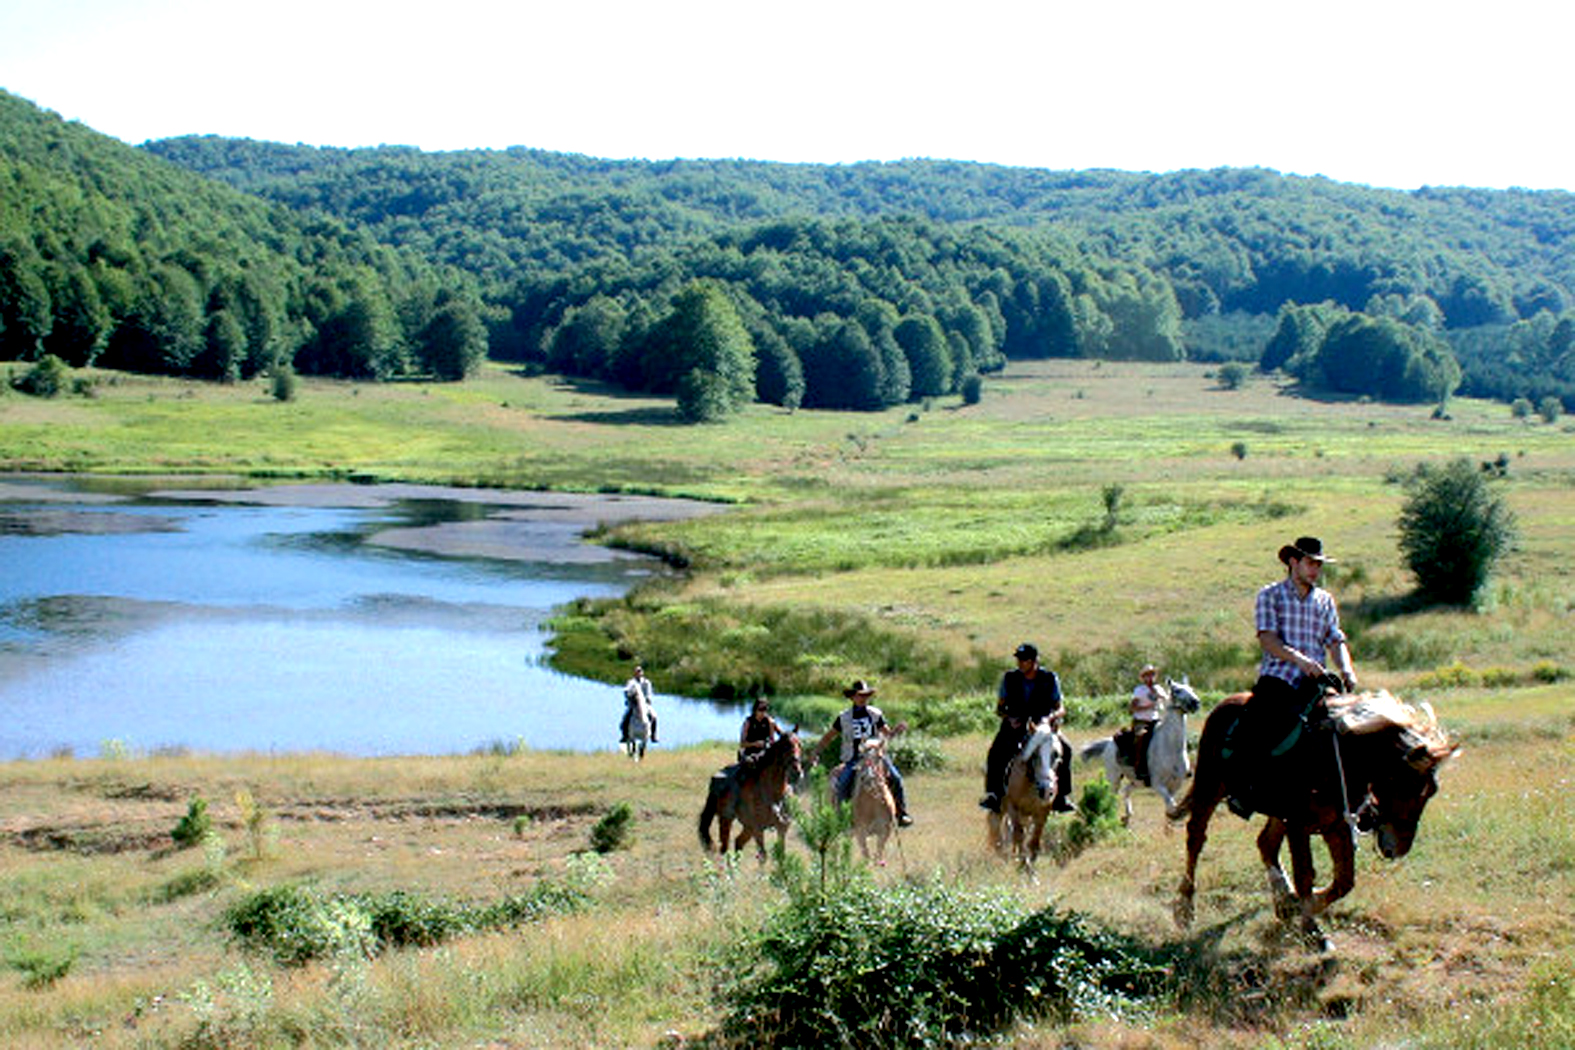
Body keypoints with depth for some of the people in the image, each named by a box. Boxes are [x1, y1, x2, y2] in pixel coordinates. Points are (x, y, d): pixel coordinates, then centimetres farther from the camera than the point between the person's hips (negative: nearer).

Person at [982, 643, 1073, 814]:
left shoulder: (1050, 679, -1)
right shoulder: (1009, 679, 2)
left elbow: (1061, 709, 1)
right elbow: (999, 708, 7)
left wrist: (1051, 717, -22)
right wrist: (1009, 717, -15)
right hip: (1015, 726, 0)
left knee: (1065, 749, -26)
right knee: (996, 752, -29)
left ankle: (1060, 797, -16)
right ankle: (993, 794, -22)